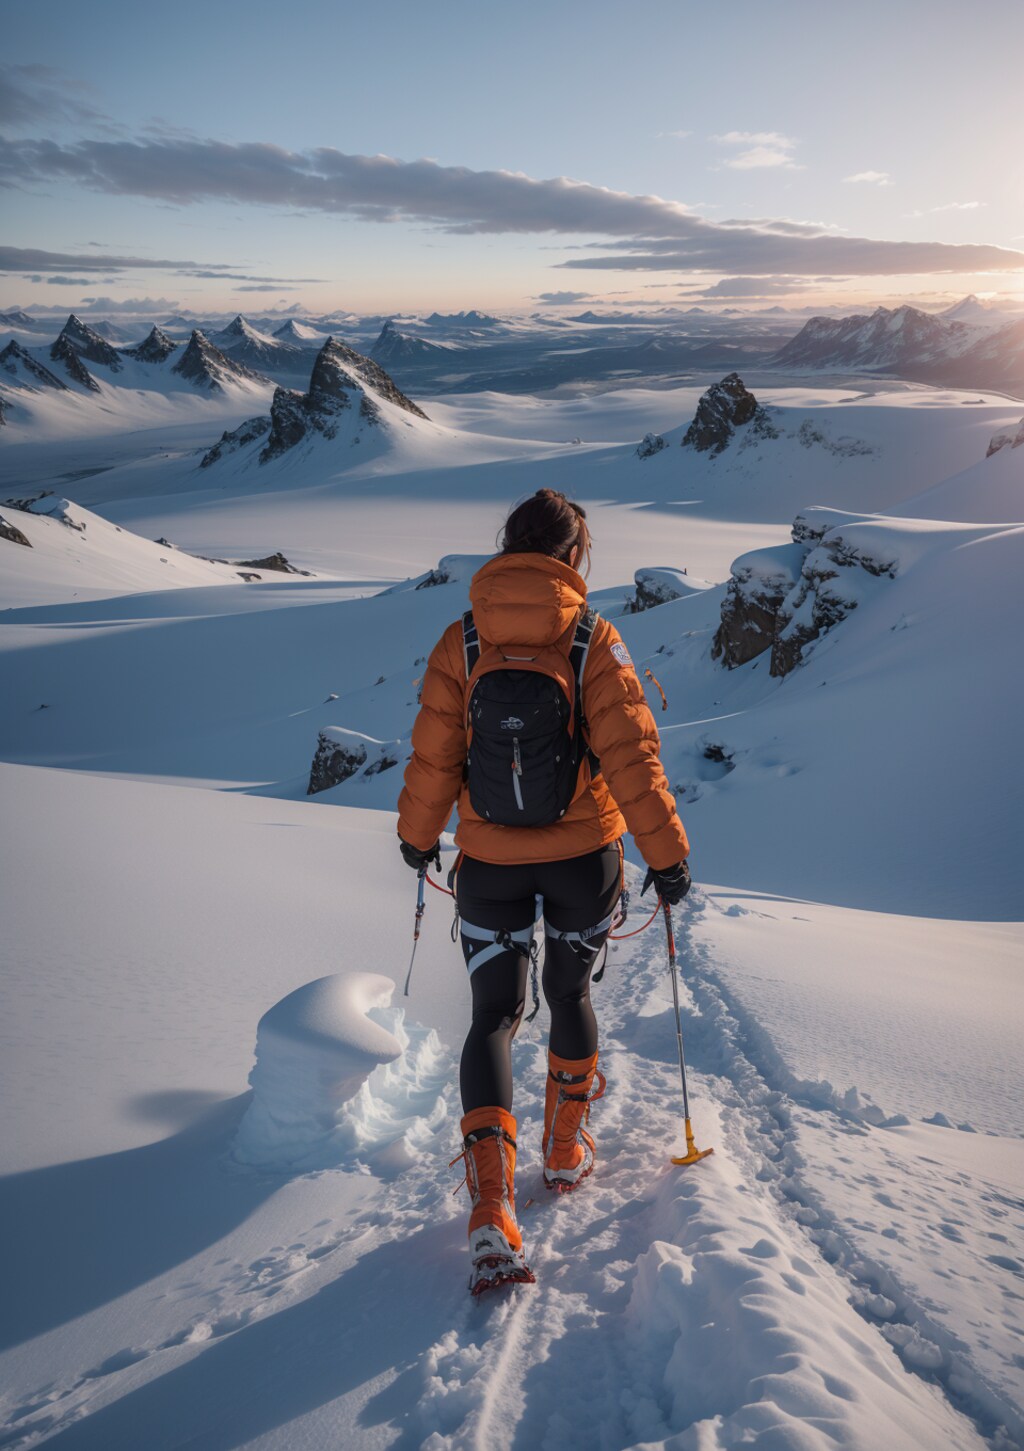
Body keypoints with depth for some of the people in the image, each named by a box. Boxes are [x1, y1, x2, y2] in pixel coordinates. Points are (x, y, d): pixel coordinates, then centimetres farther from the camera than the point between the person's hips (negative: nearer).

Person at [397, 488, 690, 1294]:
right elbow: (630, 757, -14)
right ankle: (566, 1152, 38)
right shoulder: (594, 641, -12)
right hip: (584, 855, 0)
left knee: (494, 1016, 5)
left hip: (489, 863, 0)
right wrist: (667, 852, -7)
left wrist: (418, 834, 13)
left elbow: (433, 757, -3)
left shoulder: (462, 642, -7)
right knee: (570, 992, 22)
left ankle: (493, 1209, -8)